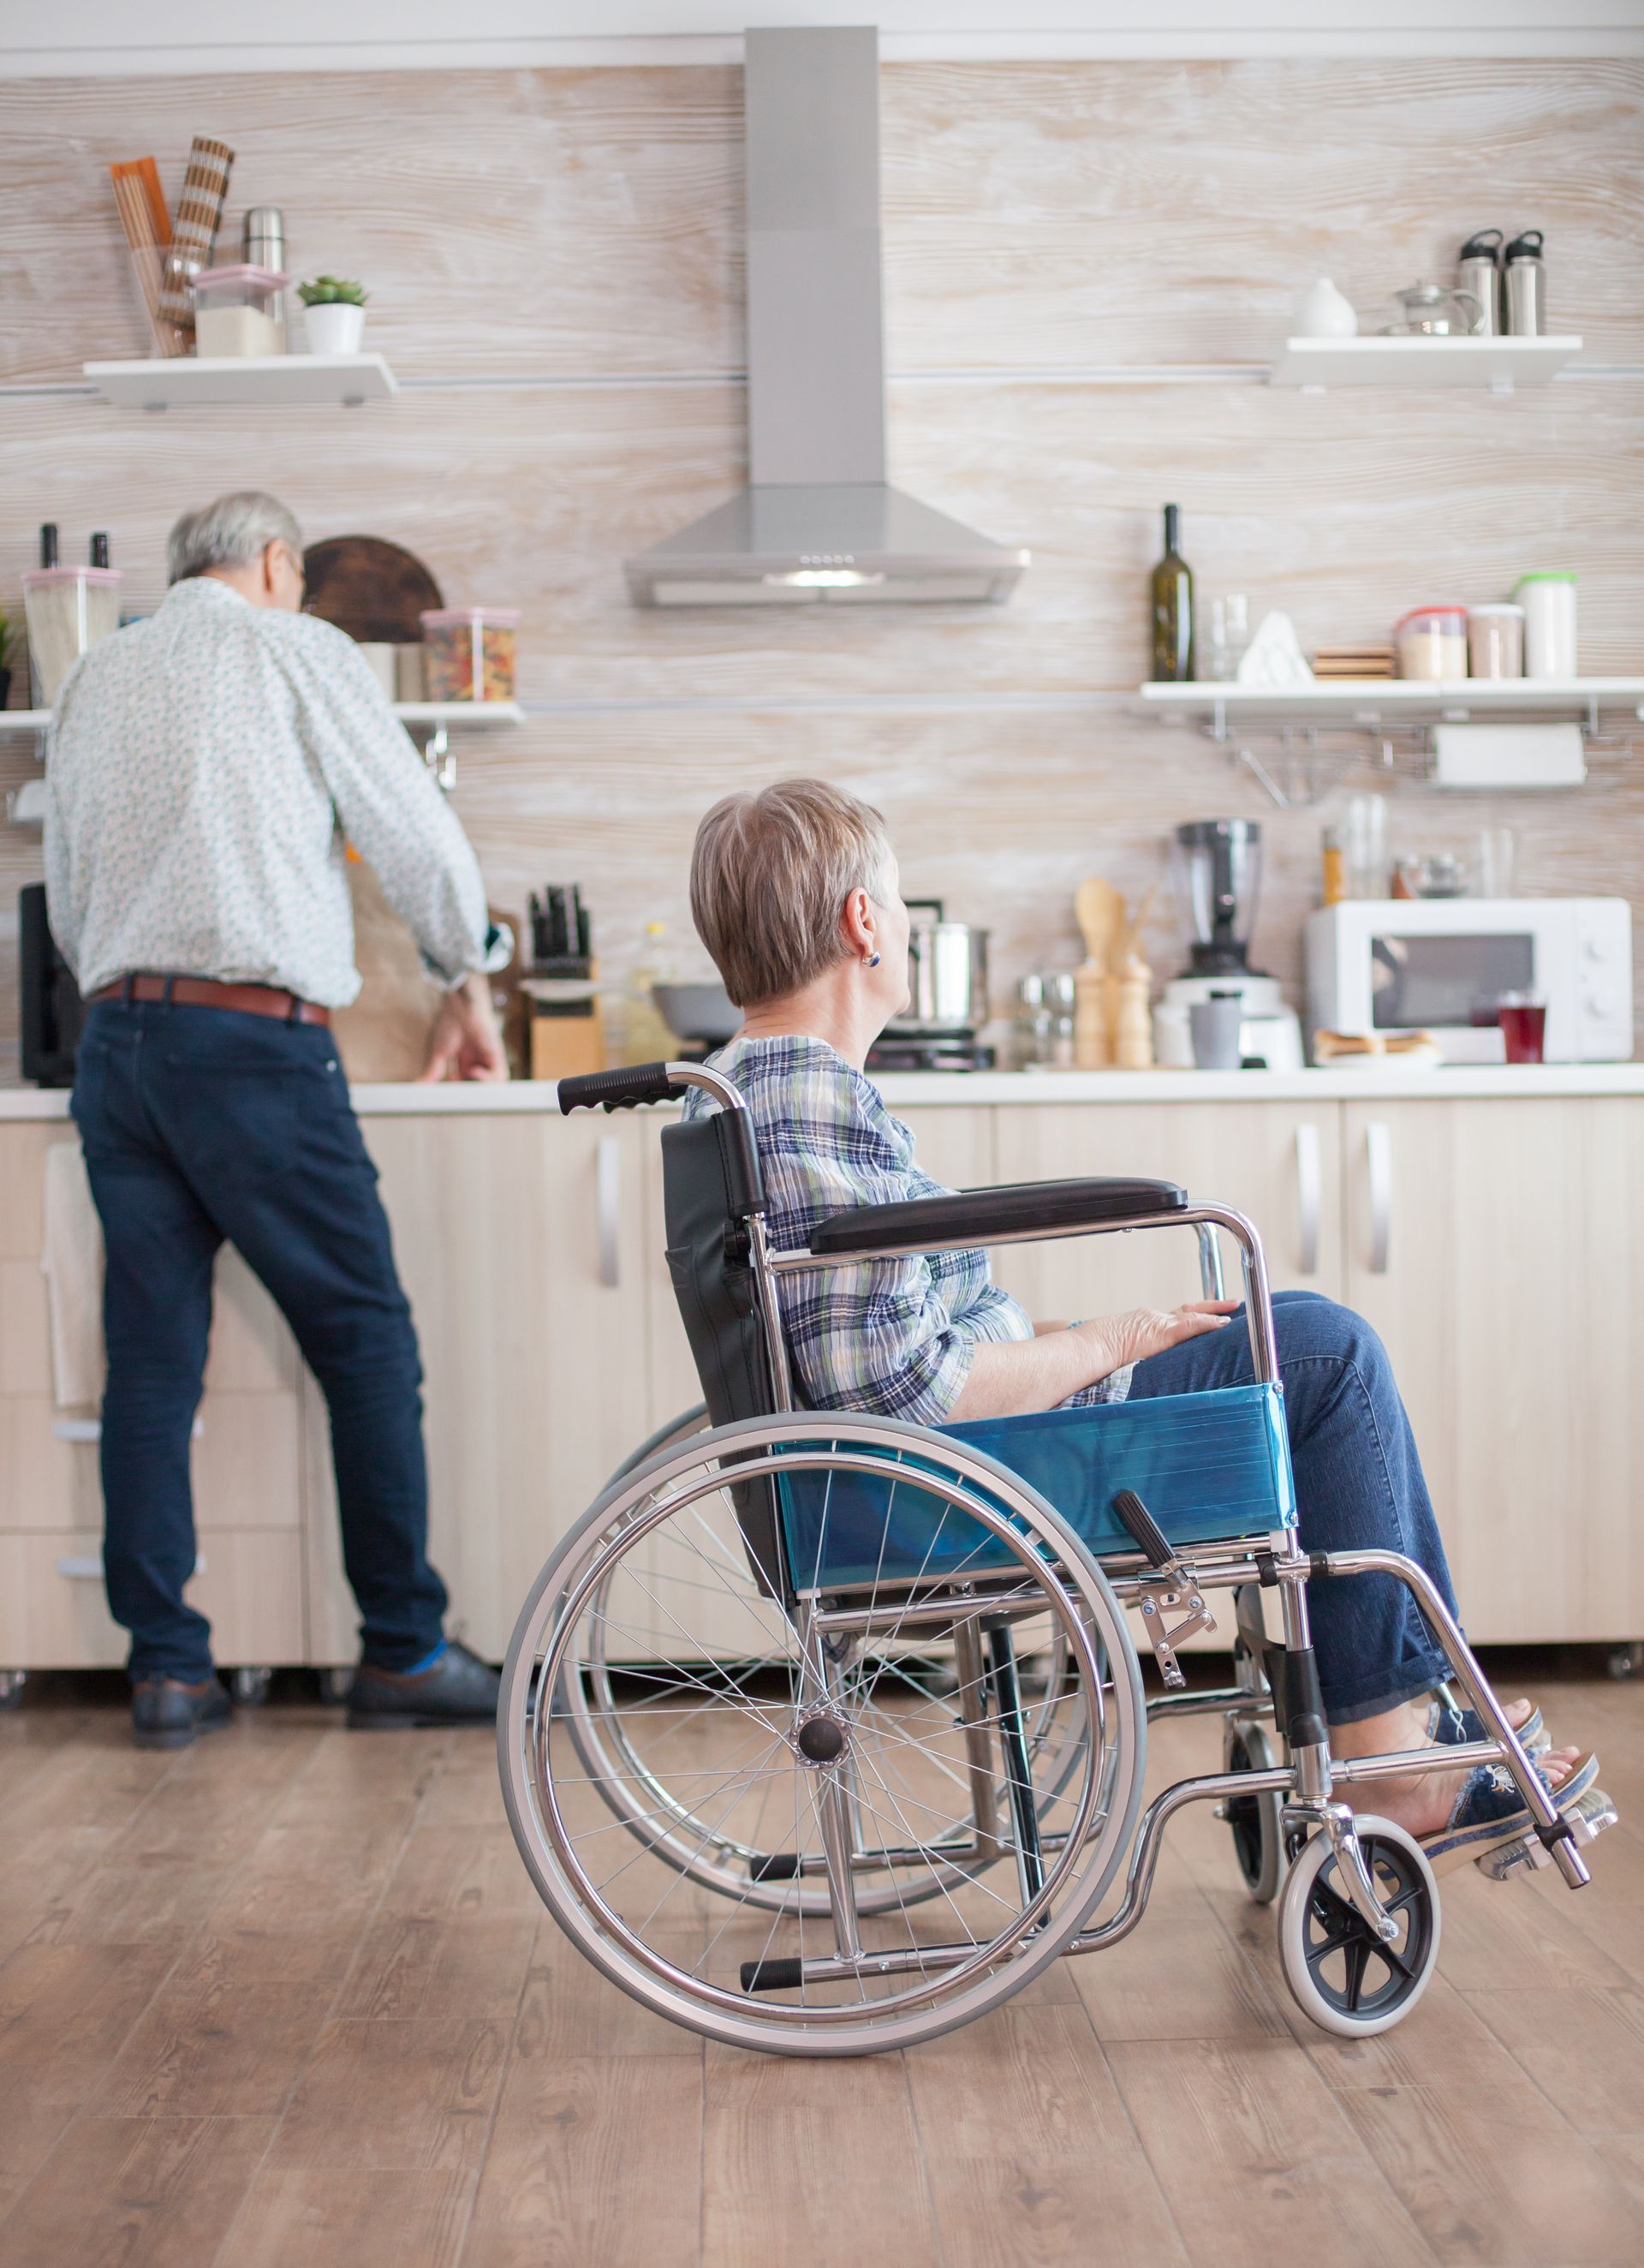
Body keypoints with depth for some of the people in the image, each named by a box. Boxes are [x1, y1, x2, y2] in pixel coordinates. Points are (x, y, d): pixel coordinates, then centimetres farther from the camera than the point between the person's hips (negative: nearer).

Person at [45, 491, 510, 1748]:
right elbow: (417, 833, 4)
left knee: (152, 1360, 7)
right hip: (256, 1043, -6)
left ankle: (166, 1667, 9)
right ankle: (403, 1650, 6)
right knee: (367, 1341, 2)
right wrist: (469, 983, 18)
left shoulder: (94, 677, 18)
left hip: (116, 1041, 6)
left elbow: (66, 899, 20)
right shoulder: (298, 650, 2)